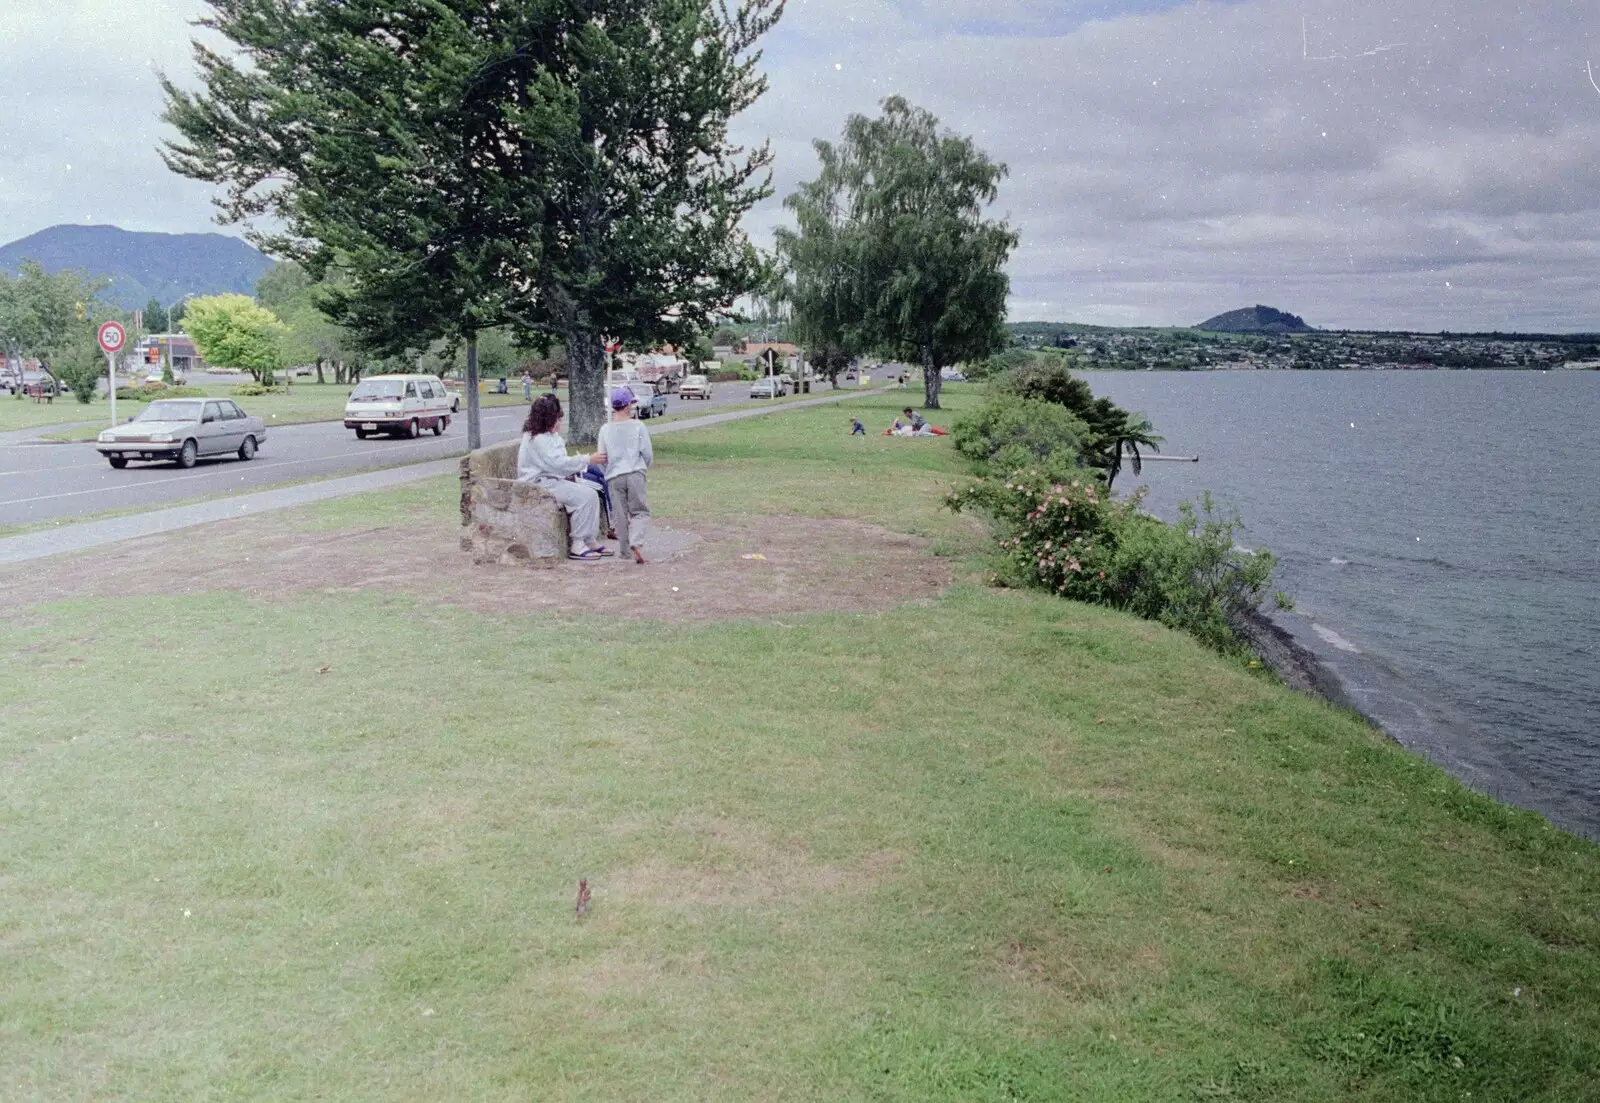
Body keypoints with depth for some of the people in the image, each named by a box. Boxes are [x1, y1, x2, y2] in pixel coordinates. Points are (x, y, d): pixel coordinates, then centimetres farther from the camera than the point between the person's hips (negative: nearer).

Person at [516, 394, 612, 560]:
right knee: (584, 496, -23)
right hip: (539, 483, -10)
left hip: (553, 479, 10)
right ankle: (577, 545, -19)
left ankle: (591, 540, -1)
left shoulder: (549, 434, 13)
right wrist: (588, 459, -19)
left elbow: (559, 462, 18)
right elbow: (559, 463, -23)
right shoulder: (537, 438, -19)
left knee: (591, 492, -3)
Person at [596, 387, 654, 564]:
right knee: (640, 511, 4)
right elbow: (647, 453, -1)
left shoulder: (605, 429, 3)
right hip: (635, 473, -2)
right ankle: (636, 542, -19)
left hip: (614, 476, 2)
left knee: (620, 514, 10)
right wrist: (645, 467, 18)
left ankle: (625, 549, 14)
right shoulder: (637, 425, -2)